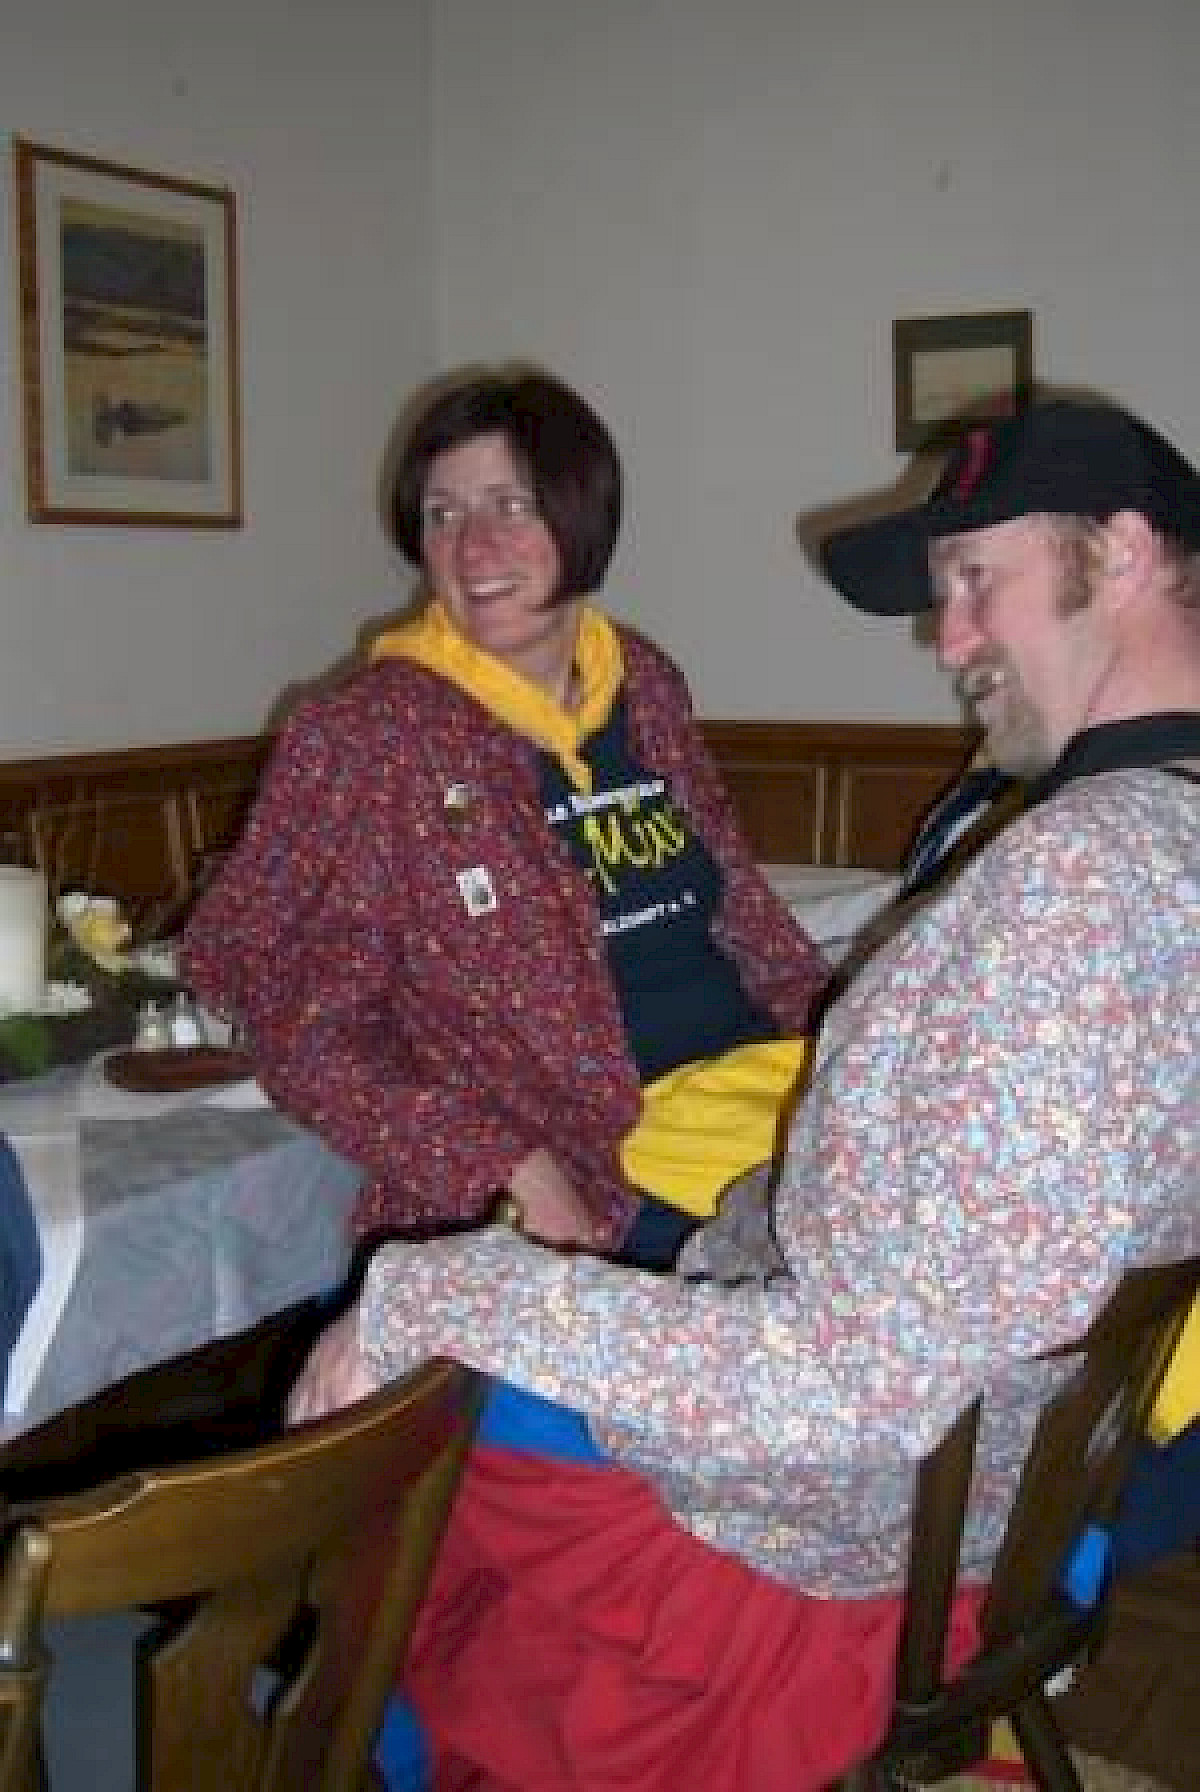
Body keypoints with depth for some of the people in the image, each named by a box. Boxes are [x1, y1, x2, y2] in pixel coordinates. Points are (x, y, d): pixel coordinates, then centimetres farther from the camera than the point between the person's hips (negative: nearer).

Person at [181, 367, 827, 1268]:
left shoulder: (645, 681, 11)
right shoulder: (365, 738, -6)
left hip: (768, 1079, 6)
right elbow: (313, 1032, -6)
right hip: (597, 1167, -6)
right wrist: (512, 1173, -17)